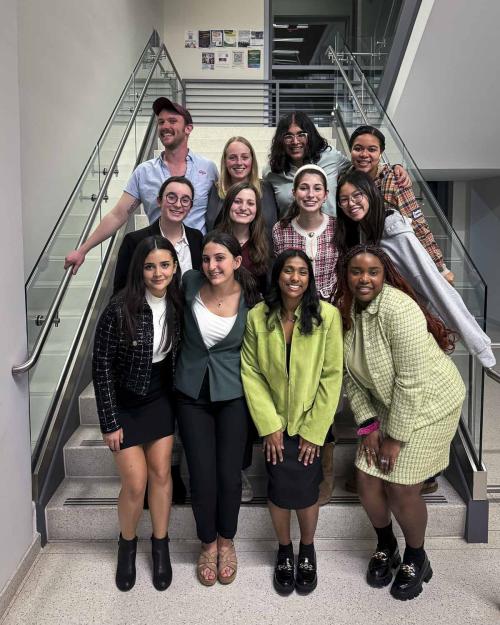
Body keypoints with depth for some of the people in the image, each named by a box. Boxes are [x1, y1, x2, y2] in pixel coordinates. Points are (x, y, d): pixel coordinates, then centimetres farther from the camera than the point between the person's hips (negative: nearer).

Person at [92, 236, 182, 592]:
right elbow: (102, 366, -16)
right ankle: (127, 545, 30)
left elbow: (177, 357, 4)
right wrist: (109, 421, -14)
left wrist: (178, 403, 5)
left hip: (161, 400, 4)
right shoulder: (120, 310, -22)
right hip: (124, 404, -3)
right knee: (136, 483, 1)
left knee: (161, 473, 9)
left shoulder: (177, 306, -8)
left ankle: (161, 546, 30)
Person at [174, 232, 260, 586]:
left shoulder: (250, 298, -10)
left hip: (232, 395, -1)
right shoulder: (191, 283, -8)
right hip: (192, 393, 1)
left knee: (230, 474, 5)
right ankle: (208, 543, 30)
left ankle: (227, 540, 33)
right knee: (202, 475, 4)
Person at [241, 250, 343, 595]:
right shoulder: (258, 316, -10)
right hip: (274, 421, 1)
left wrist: (314, 431, -10)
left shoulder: (328, 315, -14)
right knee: (280, 488, 1)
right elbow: (251, 372, -7)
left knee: (305, 488, -1)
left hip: (310, 421, -1)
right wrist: (269, 426, -10)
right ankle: (284, 552, 31)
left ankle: (307, 551, 31)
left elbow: (332, 376, -11)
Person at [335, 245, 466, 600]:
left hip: (428, 404, -6)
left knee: (401, 491, -3)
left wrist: (396, 437, -19)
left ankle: (416, 560, 28)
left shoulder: (398, 309, -26)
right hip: (385, 405, 6)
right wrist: (368, 425, -5)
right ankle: (385, 548, 35)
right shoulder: (346, 311, -4)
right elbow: (353, 375, 0)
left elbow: (411, 381, -25)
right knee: (368, 483, 4)